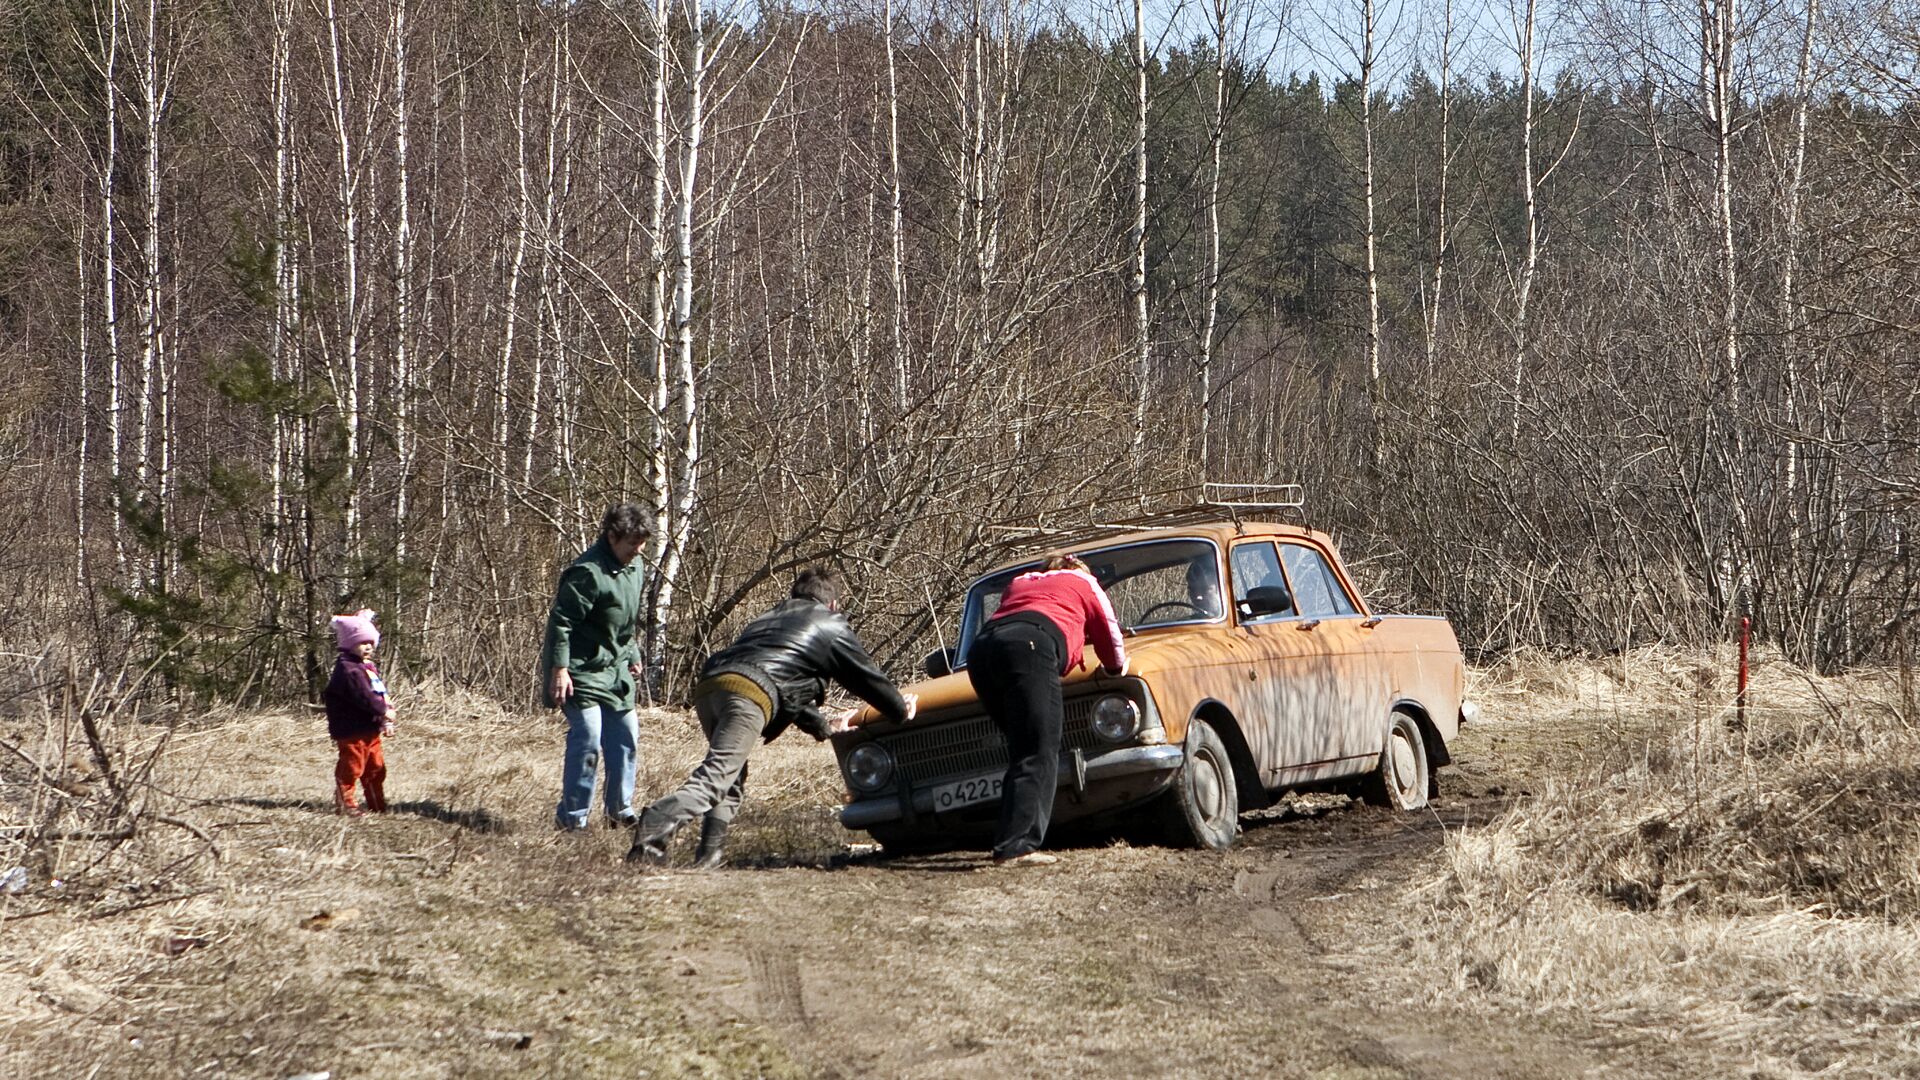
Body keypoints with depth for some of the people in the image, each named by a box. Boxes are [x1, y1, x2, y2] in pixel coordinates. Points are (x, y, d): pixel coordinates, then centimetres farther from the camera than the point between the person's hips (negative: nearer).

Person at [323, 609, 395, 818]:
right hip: (352, 730, -10)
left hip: (370, 729, 10)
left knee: (376, 766, 15)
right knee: (351, 765, -5)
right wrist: (383, 711, -18)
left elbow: (381, 692, 18)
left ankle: (378, 804, 23)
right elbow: (363, 696, -24)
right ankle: (344, 802, 4)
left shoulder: (369, 668, 16)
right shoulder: (347, 669, -17)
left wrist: (386, 721, 9)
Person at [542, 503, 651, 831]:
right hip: (581, 669, -9)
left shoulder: (636, 568, 7)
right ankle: (572, 816, -6)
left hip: (614, 669, 9)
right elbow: (561, 621, -21)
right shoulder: (588, 573, -22)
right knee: (587, 736, -15)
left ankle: (620, 809, 21)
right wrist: (559, 669, -24)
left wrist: (632, 657, 25)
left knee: (626, 735, 9)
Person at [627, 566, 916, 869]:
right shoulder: (832, 626, 24)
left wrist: (820, 726, 63)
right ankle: (653, 830, -38)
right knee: (716, 777, -18)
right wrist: (900, 710, 47)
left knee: (731, 779, 23)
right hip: (749, 693, -7)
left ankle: (708, 855, 7)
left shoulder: (768, 618, 42)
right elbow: (867, 676, 30)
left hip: (708, 683, 7)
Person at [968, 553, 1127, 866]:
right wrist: (1116, 668, 54)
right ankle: (1015, 846, -26)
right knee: (1038, 755, -11)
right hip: (1029, 645, -6)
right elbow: (1109, 634, 34)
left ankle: (1012, 841, 6)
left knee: (1023, 750, 15)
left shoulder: (1017, 583, 39)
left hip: (982, 649, 6)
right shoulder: (1084, 582, 28)